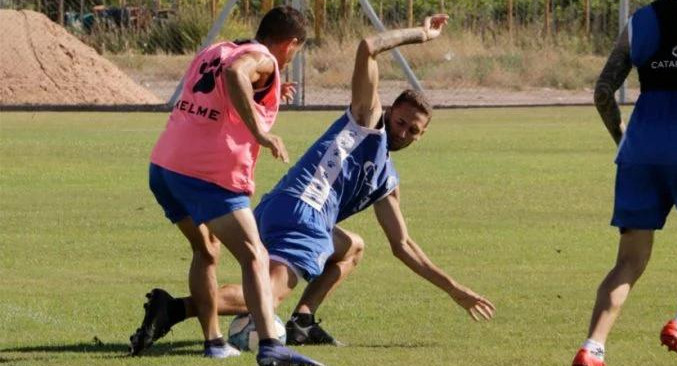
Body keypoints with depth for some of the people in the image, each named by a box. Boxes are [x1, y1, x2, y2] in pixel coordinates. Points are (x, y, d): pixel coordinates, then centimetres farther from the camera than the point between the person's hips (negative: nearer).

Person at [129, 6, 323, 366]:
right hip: (209, 174, -8)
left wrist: (267, 99, 36)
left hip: (164, 166, 8)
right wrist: (260, 131, -28)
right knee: (254, 257, -12)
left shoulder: (212, 52, 23)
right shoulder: (263, 61, -3)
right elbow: (235, 73, -28)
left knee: (206, 249, 26)